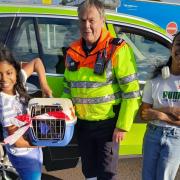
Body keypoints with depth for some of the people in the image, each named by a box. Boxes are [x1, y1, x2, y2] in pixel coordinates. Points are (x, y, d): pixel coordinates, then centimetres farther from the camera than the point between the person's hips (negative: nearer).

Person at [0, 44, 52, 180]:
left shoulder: (17, 81, -15)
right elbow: (17, 141, -25)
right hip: (23, 154, -7)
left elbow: (36, 61, 2)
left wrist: (44, 85, -11)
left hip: (34, 146, 7)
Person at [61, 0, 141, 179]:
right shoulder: (72, 51, 4)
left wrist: (123, 126, -15)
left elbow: (131, 91, -15)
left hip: (108, 124, -6)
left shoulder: (117, 49, -15)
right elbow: (67, 88, 15)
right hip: (82, 124, 6)